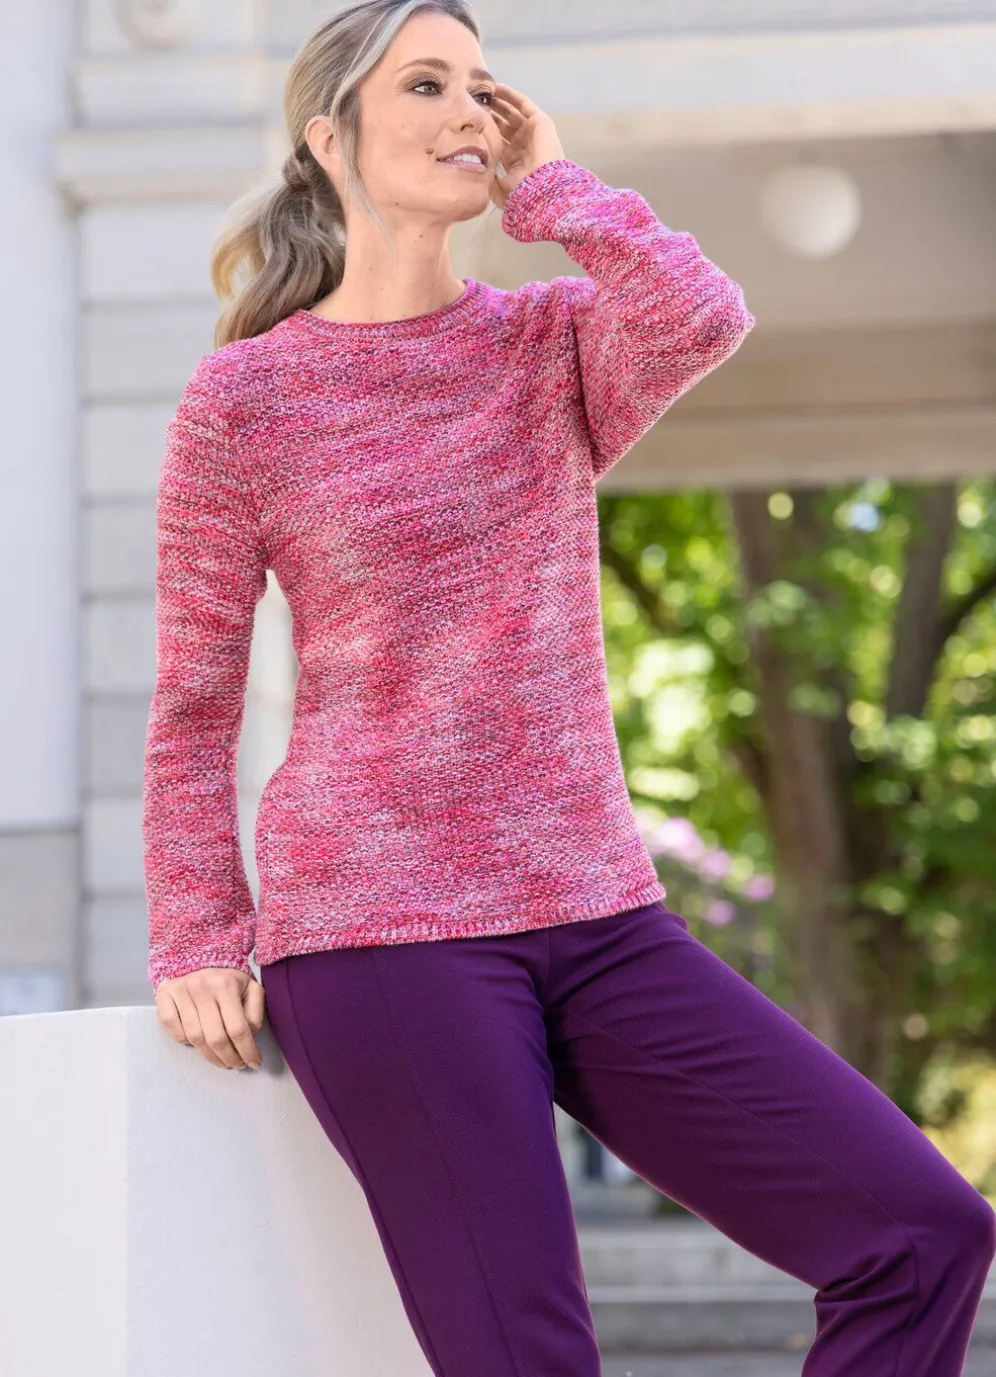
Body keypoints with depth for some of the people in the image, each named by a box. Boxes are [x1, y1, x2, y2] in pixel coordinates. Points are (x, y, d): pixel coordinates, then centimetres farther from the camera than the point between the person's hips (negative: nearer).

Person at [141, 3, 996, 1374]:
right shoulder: (243, 399, 1)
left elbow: (703, 319, -14)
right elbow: (192, 708, 5)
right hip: (380, 929, -4)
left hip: (597, 920, 5)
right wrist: (196, 943, -3)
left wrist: (548, 184, -1)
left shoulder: (555, 341, 11)